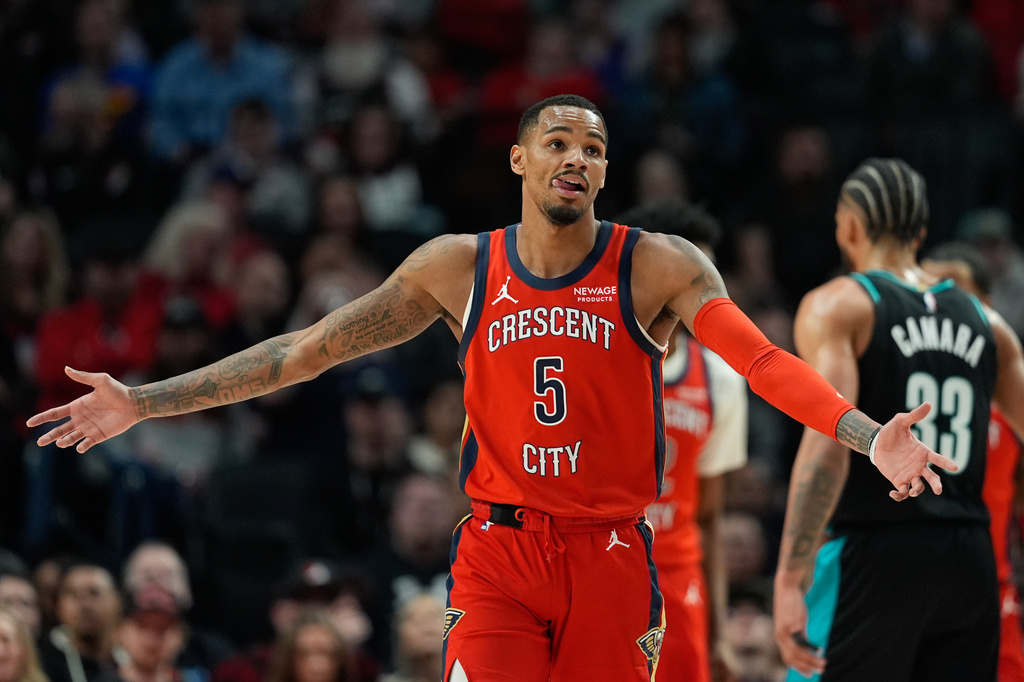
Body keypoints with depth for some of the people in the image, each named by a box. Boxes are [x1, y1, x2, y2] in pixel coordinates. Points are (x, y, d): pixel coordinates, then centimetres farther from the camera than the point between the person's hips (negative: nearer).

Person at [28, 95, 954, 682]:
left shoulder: (657, 267, -3)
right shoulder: (459, 268, 3)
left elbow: (761, 359, -16)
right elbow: (306, 350, 5)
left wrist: (867, 435, -33)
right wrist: (147, 403, 2)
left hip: (611, 553, 0)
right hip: (497, 548, 1)